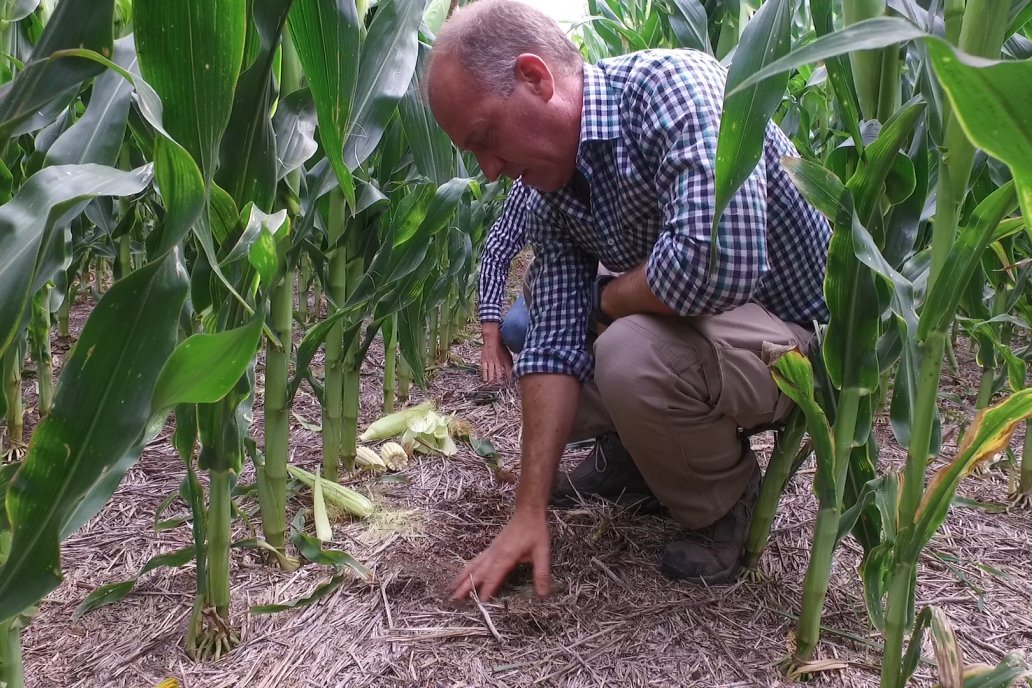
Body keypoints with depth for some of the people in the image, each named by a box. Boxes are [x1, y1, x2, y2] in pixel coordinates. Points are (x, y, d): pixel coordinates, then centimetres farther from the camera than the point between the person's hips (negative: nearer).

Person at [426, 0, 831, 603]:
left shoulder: (671, 83, -27)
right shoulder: (549, 197, -4)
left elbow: (715, 266, -41)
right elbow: (556, 346, -10)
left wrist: (605, 298, -19)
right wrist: (531, 510, -18)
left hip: (801, 333, -7)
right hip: (684, 331, 8)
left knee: (631, 354, -34)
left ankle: (724, 506, -5)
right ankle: (637, 458, 25)